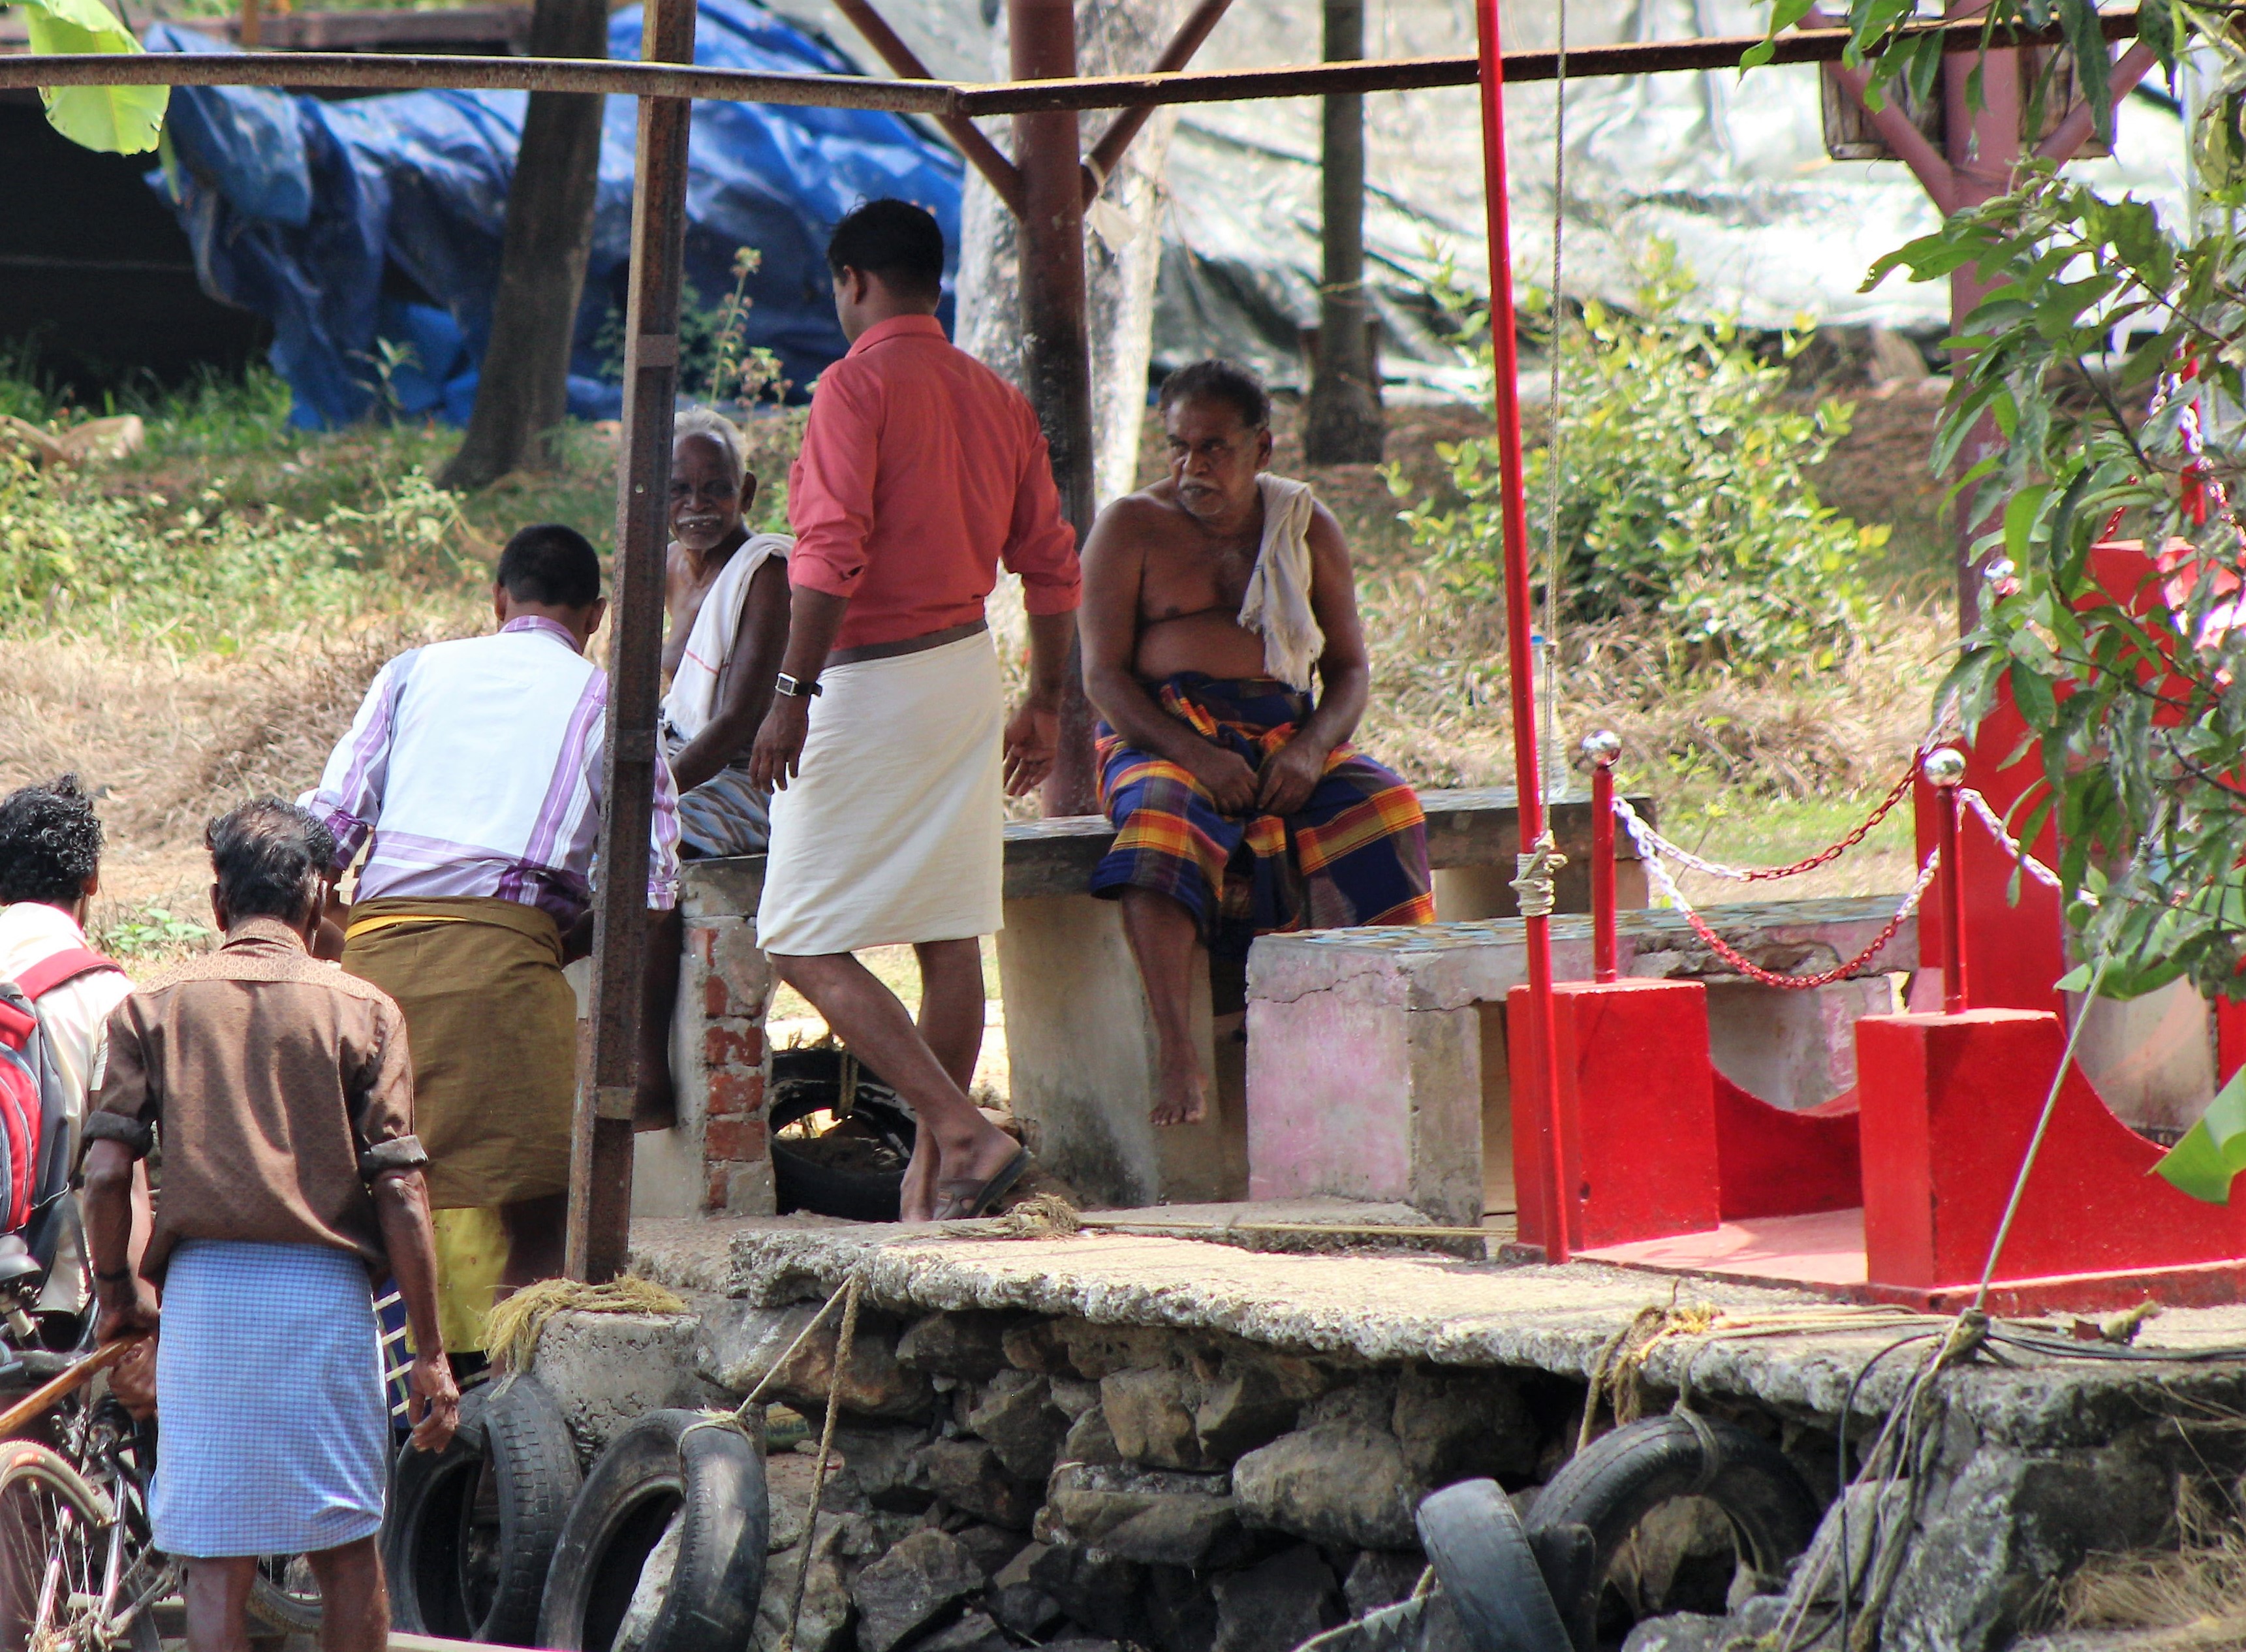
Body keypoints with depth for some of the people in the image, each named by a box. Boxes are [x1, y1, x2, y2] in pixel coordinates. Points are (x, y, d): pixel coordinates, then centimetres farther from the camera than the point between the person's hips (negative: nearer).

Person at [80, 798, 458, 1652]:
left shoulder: (155, 1008, 5)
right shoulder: (361, 1011, 1)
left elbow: (106, 1172, -2)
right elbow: (399, 1195, -4)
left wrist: (116, 1289, 15)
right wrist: (430, 1354, -1)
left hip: (203, 1292, 1)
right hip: (326, 1293, -1)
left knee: (216, 1561, 3)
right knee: (346, 1551, 11)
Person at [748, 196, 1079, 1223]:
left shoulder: (859, 383, -10)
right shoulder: (997, 398, 12)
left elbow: (832, 552, -21)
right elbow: (1051, 565, 13)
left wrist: (793, 692, -21)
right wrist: (1044, 704, 22)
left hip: (870, 679, -8)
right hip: (969, 672, 8)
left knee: (805, 946, -6)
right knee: (951, 937, 12)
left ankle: (966, 1137, -18)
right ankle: (933, 1174, 16)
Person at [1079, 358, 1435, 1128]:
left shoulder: (1306, 528, 14)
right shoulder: (1131, 528, 5)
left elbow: (1349, 667, 13)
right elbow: (1103, 672, -3)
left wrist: (1312, 748, -10)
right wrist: (1195, 754, -19)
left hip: (1286, 734, 3)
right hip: (1161, 735, -3)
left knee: (1385, 807, -28)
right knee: (1162, 817, -38)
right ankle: (1177, 1059, -46)